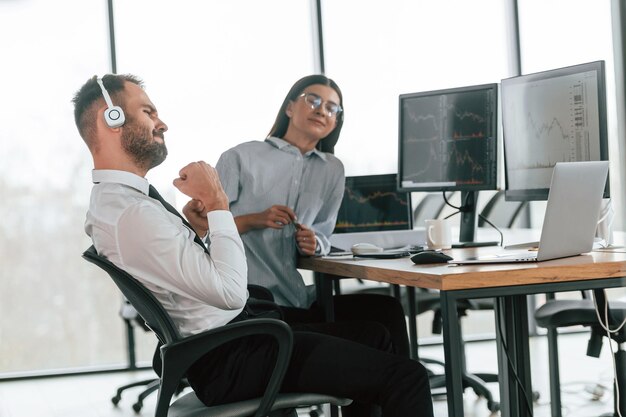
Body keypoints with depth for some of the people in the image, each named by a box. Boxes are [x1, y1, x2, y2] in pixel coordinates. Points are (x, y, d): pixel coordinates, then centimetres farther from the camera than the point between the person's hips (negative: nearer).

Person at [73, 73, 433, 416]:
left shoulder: (111, 199, 10)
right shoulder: (132, 214, -24)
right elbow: (231, 291, -26)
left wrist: (195, 229, 3)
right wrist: (216, 205, -17)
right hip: (229, 359, -11)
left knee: (373, 336, 21)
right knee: (407, 378, -15)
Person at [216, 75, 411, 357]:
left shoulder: (332, 170, 15)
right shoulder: (240, 158, 1)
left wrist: (313, 243, -4)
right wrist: (254, 220, -14)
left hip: (297, 300, 6)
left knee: (387, 310, -16)